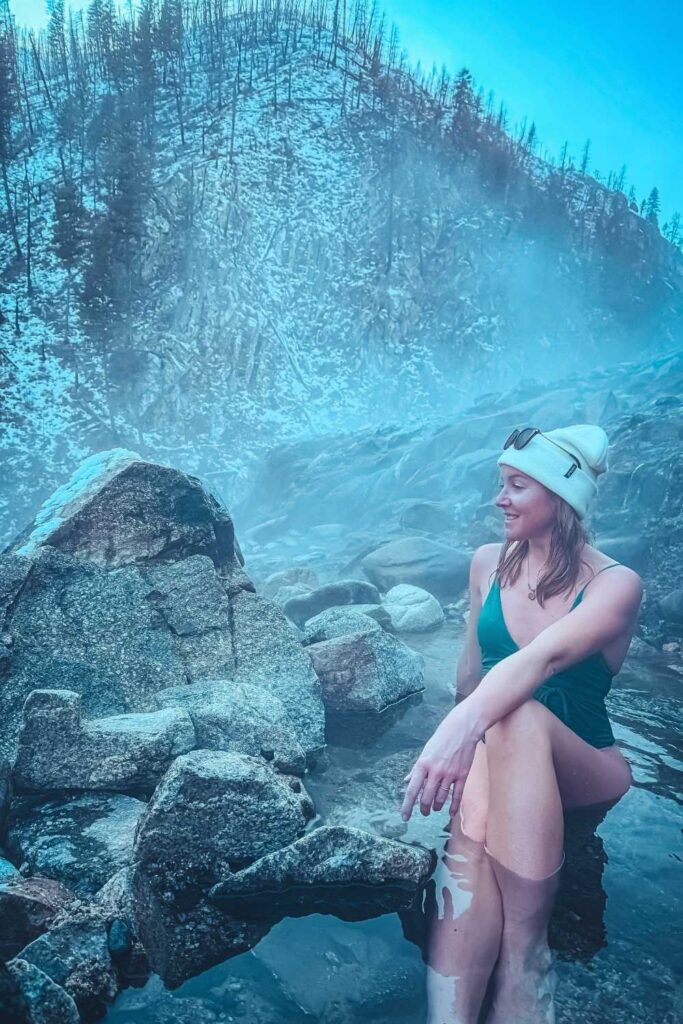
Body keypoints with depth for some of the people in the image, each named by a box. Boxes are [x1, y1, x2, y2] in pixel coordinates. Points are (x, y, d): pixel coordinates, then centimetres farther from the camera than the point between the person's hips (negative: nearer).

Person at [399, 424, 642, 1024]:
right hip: (495, 755, 3)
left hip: (584, 770, -3)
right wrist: (459, 739, -1)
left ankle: (524, 957, -31)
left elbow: (544, 657, -32)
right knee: (473, 828, -36)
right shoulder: (490, 563, 4)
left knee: (517, 717, -39)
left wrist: (464, 728, -47)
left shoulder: (616, 586, -11)